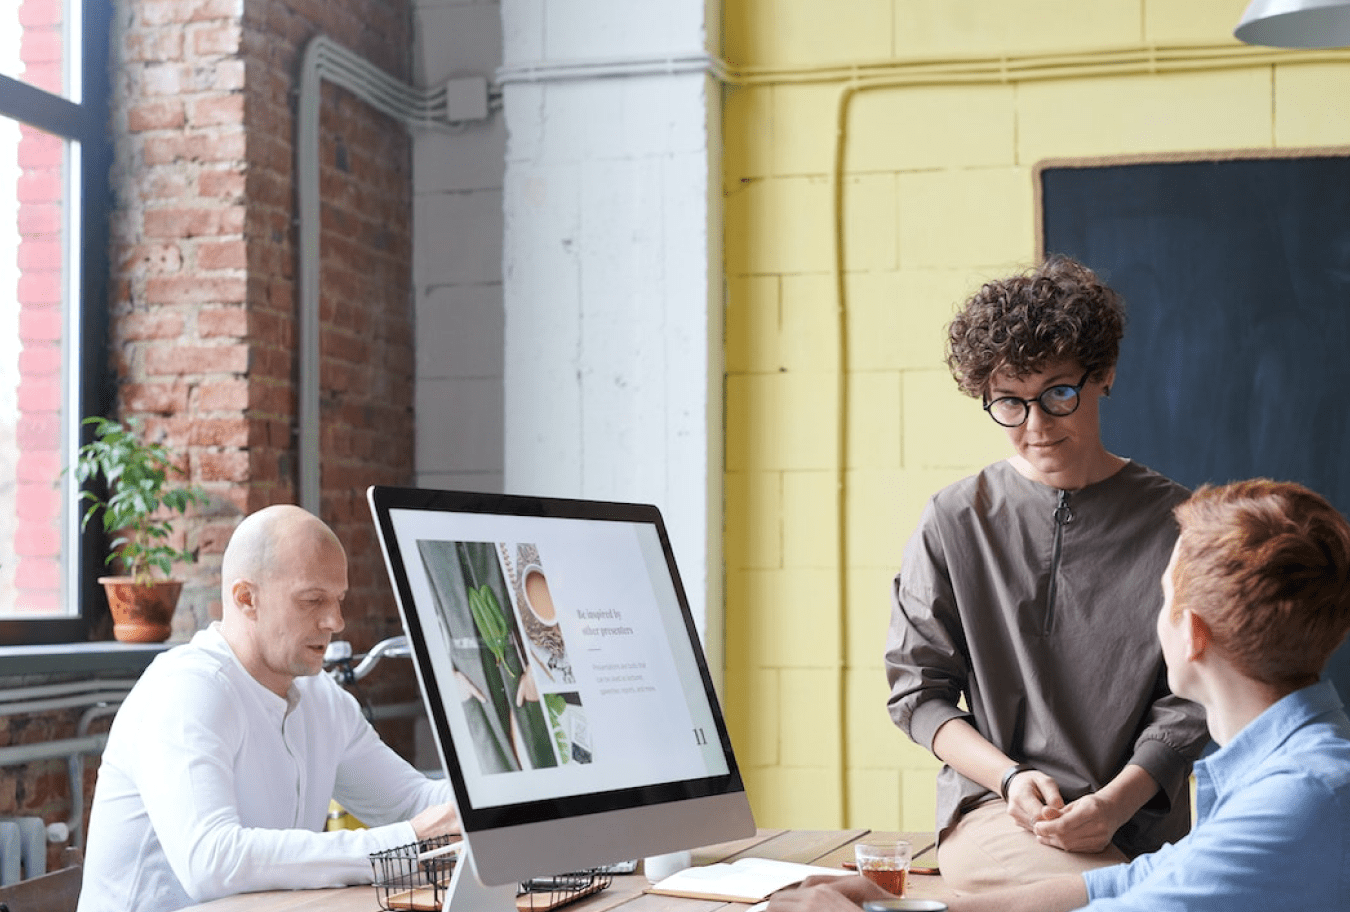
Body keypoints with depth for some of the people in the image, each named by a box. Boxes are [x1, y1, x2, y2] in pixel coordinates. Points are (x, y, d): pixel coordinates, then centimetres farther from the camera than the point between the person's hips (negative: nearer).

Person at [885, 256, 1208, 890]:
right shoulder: (954, 522, 7)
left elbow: (1188, 699, 3)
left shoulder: (1172, 523, 5)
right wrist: (1010, 775, -9)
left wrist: (1116, 801, -14)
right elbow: (917, 688, 8)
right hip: (991, 809, -1)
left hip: (1140, 819, 1)